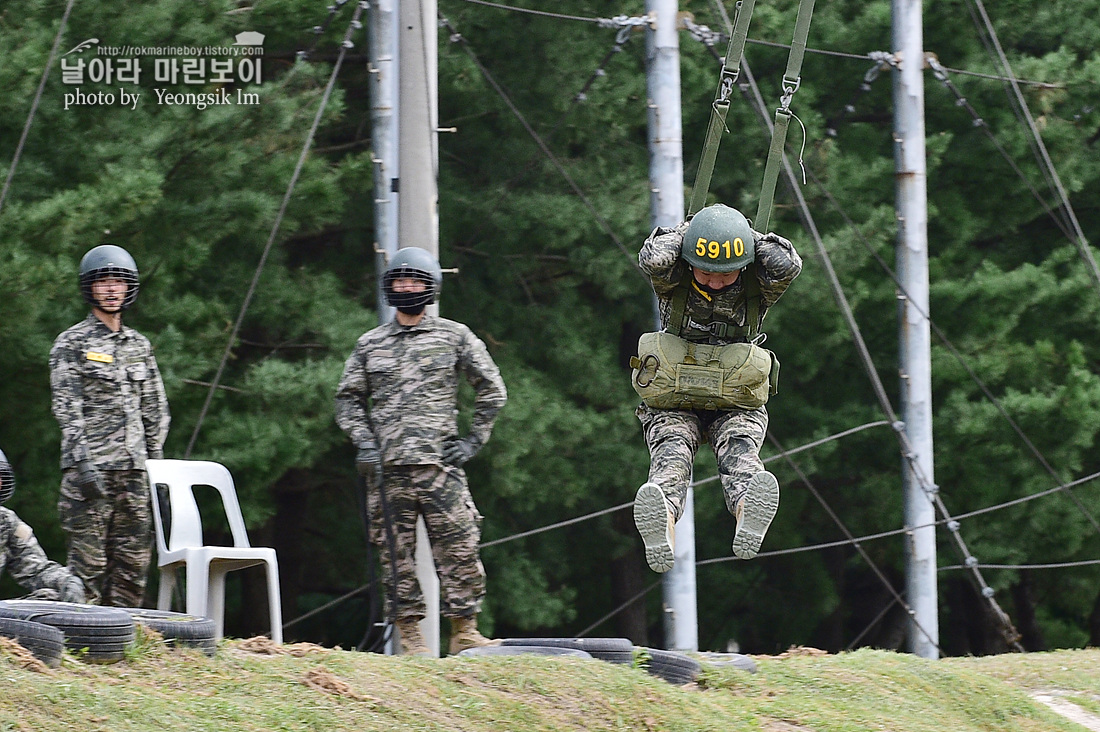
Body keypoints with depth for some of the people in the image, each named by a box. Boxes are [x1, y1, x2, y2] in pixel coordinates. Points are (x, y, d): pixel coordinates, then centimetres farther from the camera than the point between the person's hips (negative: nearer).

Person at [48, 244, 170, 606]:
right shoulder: (71, 343, 1)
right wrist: (83, 463, -17)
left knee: (134, 562, 3)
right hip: (89, 467, -5)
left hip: (133, 468, 5)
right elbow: (67, 410, -7)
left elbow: (155, 409, 19)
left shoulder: (139, 345, 17)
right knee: (88, 562, -8)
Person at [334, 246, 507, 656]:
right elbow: (348, 399, 17)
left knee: (458, 549, -6)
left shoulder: (454, 337, 8)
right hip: (387, 468, 2)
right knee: (396, 554, 0)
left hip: (439, 464, -2)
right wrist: (363, 441, 1)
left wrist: (473, 441, 4)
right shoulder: (370, 345, 13)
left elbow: (492, 389, 12)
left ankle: (464, 633, -1)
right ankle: (410, 635, 4)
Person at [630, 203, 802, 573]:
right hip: (673, 406, -1)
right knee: (671, 458, -33)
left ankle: (749, 518, -69)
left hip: (737, 407, 1)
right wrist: (686, 231, -10)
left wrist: (748, 235, -10)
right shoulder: (673, 283, -6)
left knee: (740, 455, -33)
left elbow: (787, 265, -25)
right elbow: (652, 259, -28)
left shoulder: (757, 289, -4)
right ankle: (660, 531, -67)